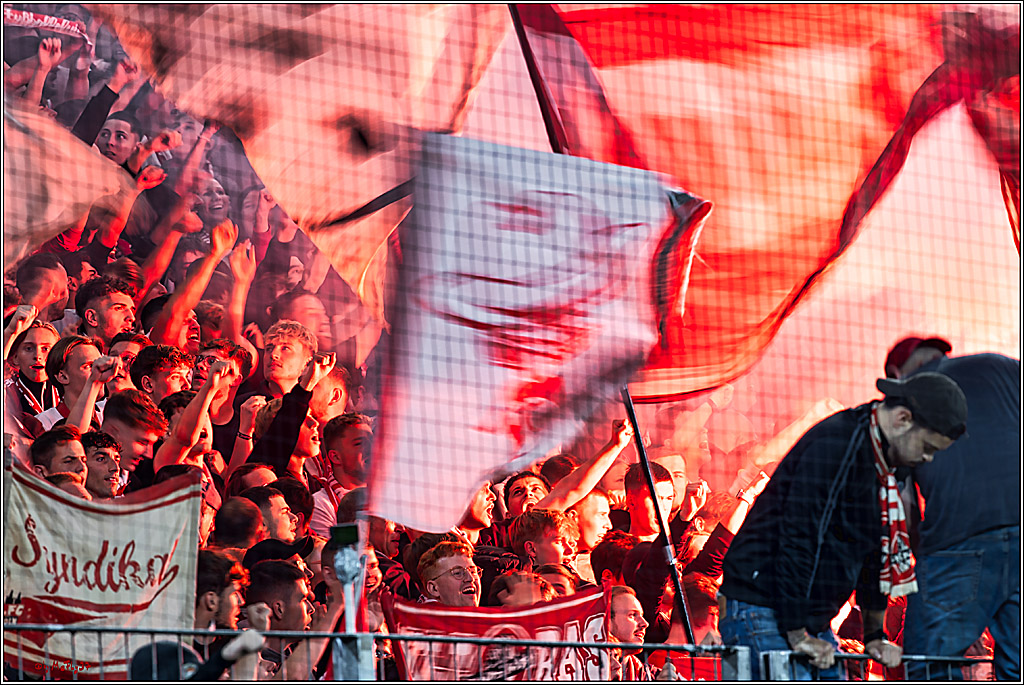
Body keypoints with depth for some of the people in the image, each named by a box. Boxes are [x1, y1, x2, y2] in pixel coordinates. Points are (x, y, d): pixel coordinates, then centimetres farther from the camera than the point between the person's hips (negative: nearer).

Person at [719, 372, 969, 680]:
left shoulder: (880, 459, 11)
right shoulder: (834, 446, -19)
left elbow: (872, 550, 22)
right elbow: (796, 539, -23)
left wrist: (874, 635, 23)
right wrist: (798, 636, -22)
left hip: (814, 620, 10)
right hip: (765, 614, -10)